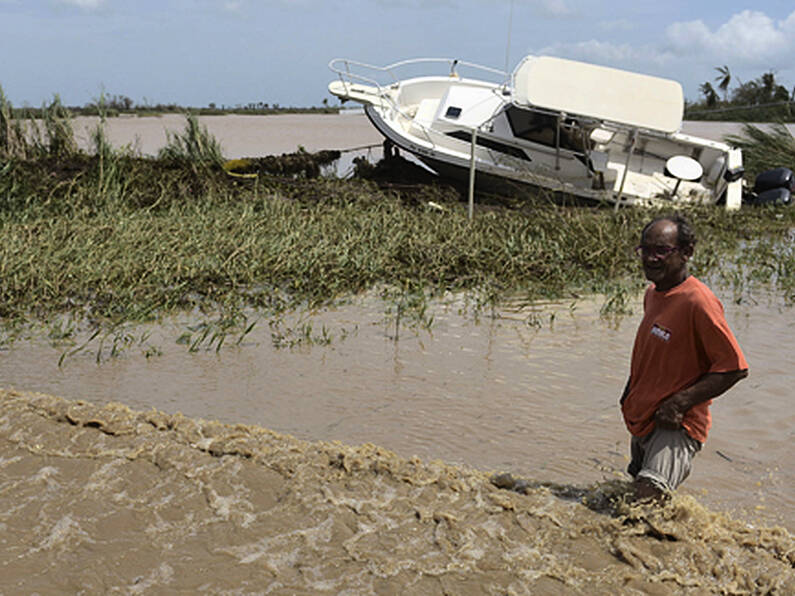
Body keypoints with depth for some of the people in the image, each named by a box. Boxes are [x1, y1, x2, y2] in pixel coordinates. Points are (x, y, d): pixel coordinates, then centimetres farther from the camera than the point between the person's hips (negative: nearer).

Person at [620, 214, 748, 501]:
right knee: (637, 491, 20)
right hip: (643, 420, 9)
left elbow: (735, 367, -19)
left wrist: (680, 404, -20)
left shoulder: (698, 302, -19)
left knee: (649, 499, -25)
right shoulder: (652, 294, 8)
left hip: (676, 425, -9)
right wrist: (631, 390, 14)